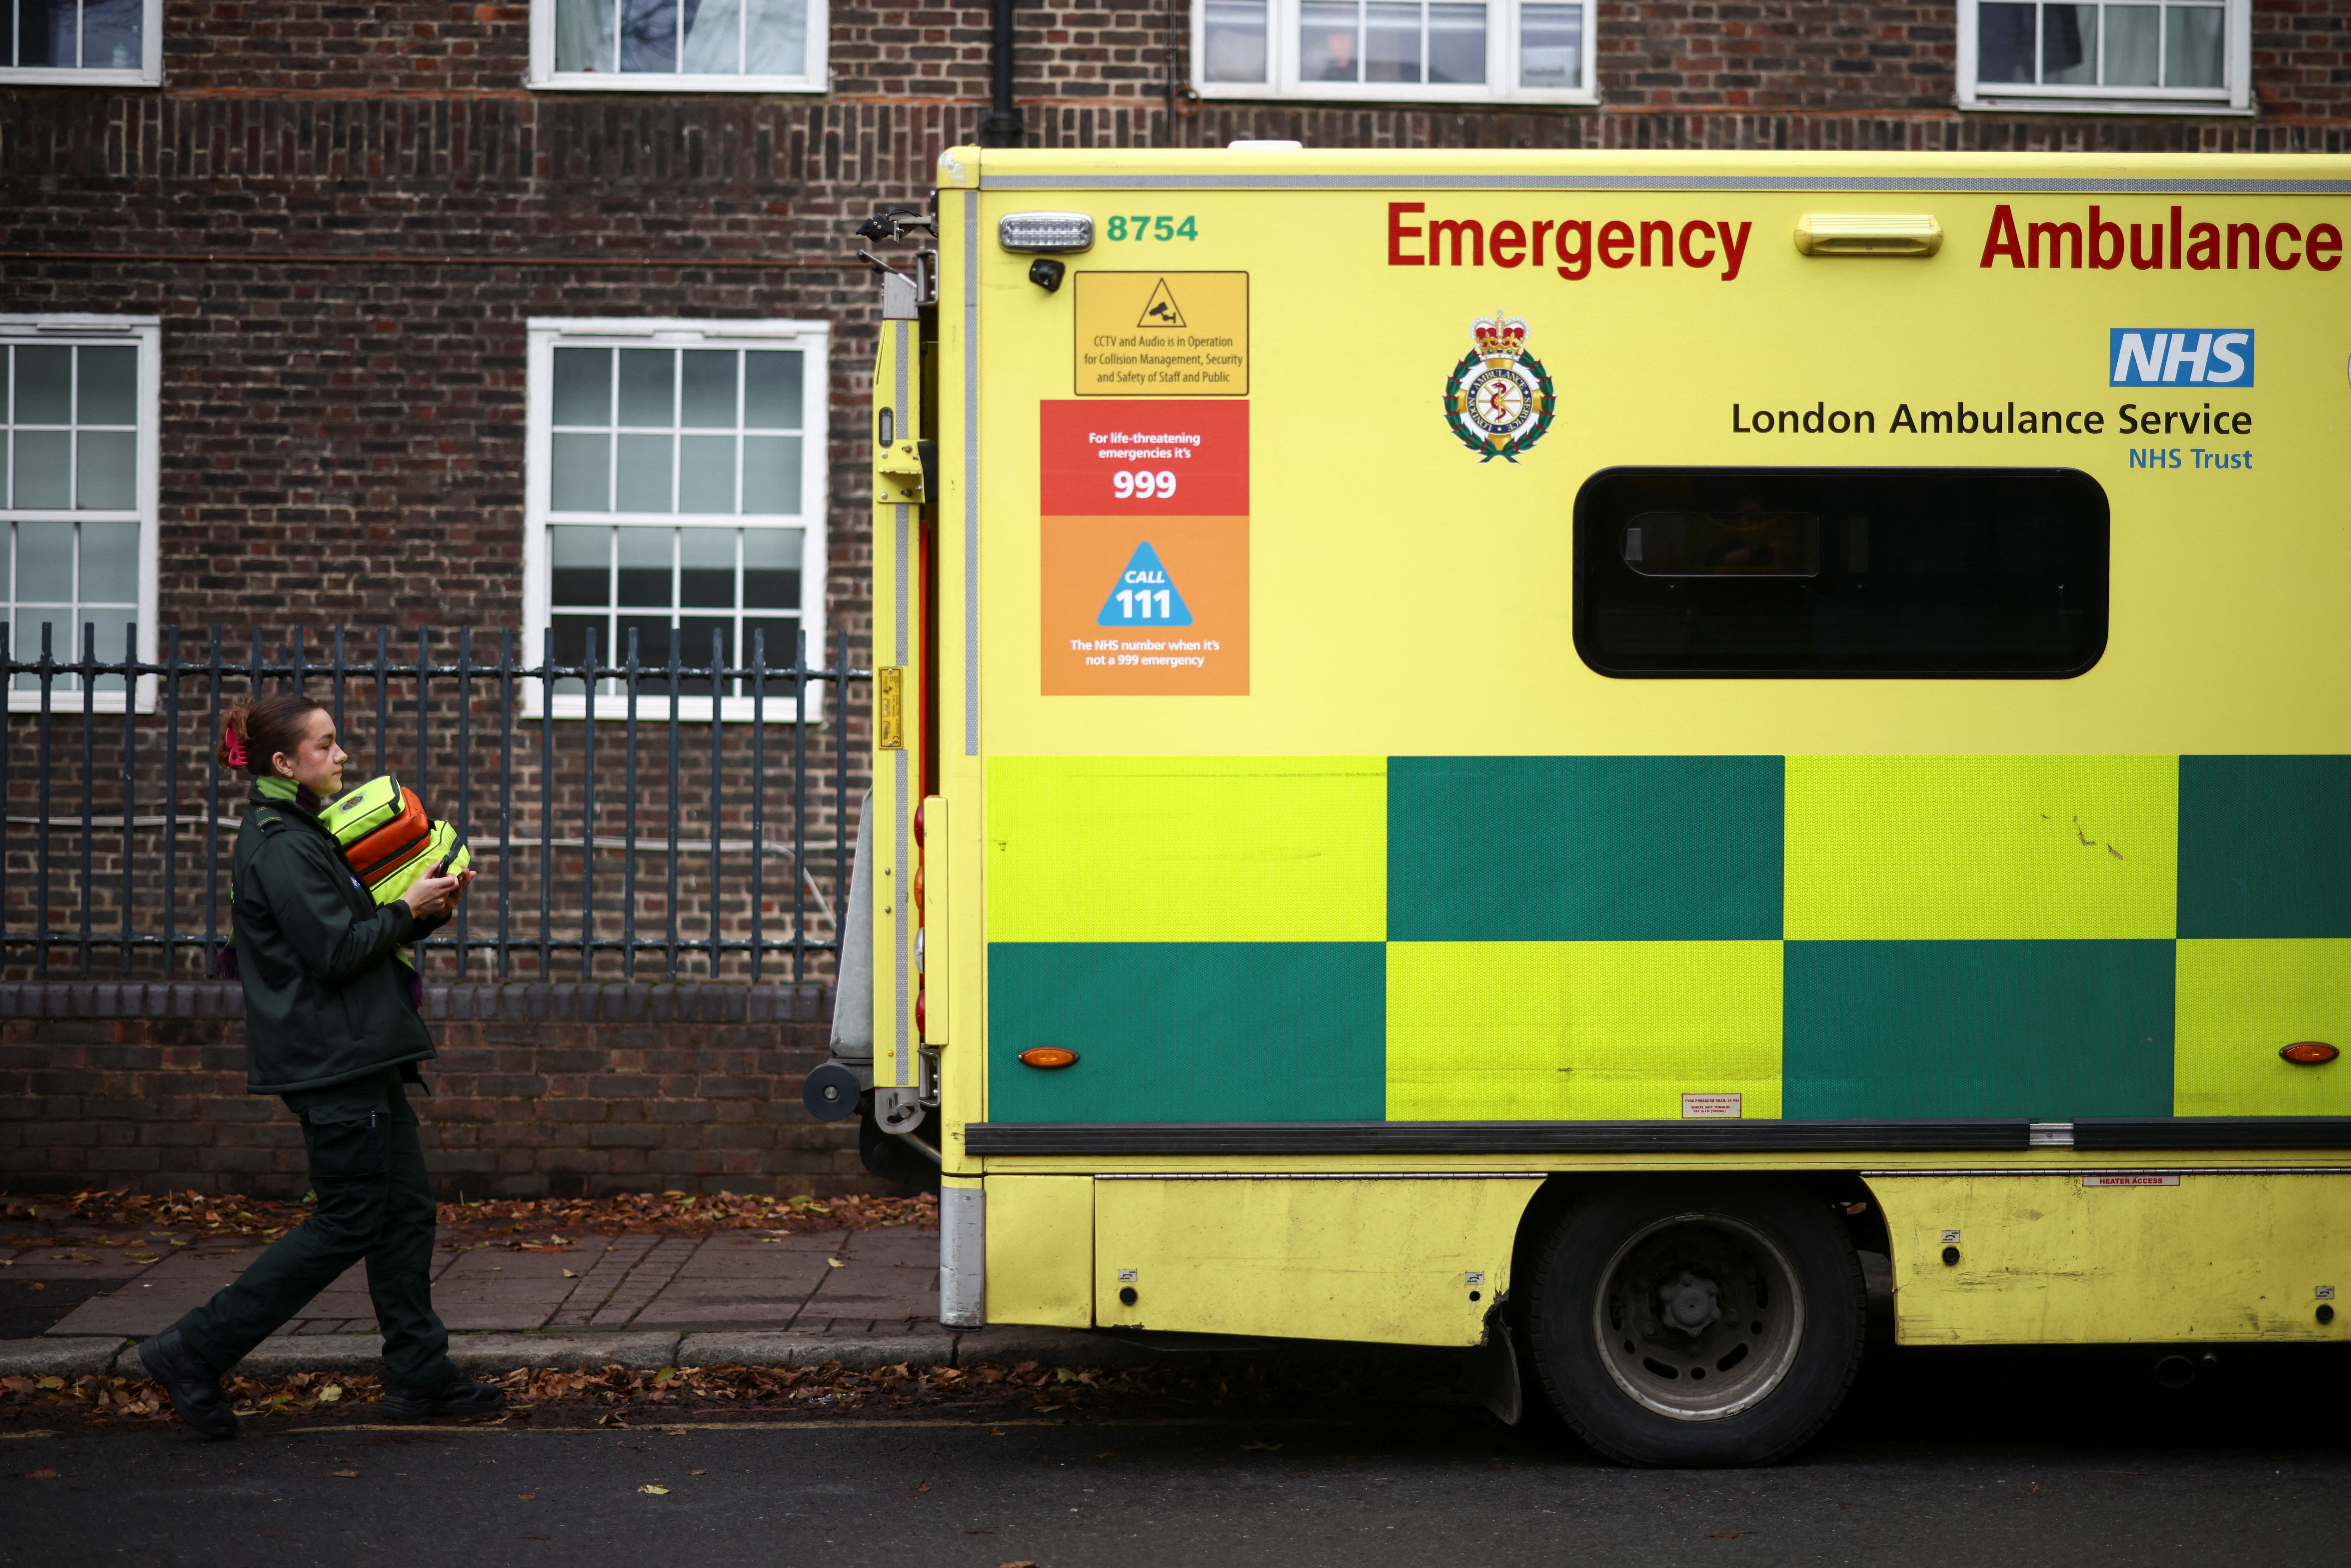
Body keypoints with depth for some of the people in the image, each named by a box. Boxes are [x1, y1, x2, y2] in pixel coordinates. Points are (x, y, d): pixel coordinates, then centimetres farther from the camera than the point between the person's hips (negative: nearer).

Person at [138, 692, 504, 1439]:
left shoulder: (303, 836, 16)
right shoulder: (280, 847, -16)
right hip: (332, 1063, -10)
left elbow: (357, 932, 21)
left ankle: (420, 1376, 15)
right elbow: (336, 951, -22)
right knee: (348, 1223, -5)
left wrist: (427, 908, 6)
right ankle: (194, 1351, -1)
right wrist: (408, 909, -10)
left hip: (360, 1061, 10)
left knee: (408, 1210, 10)